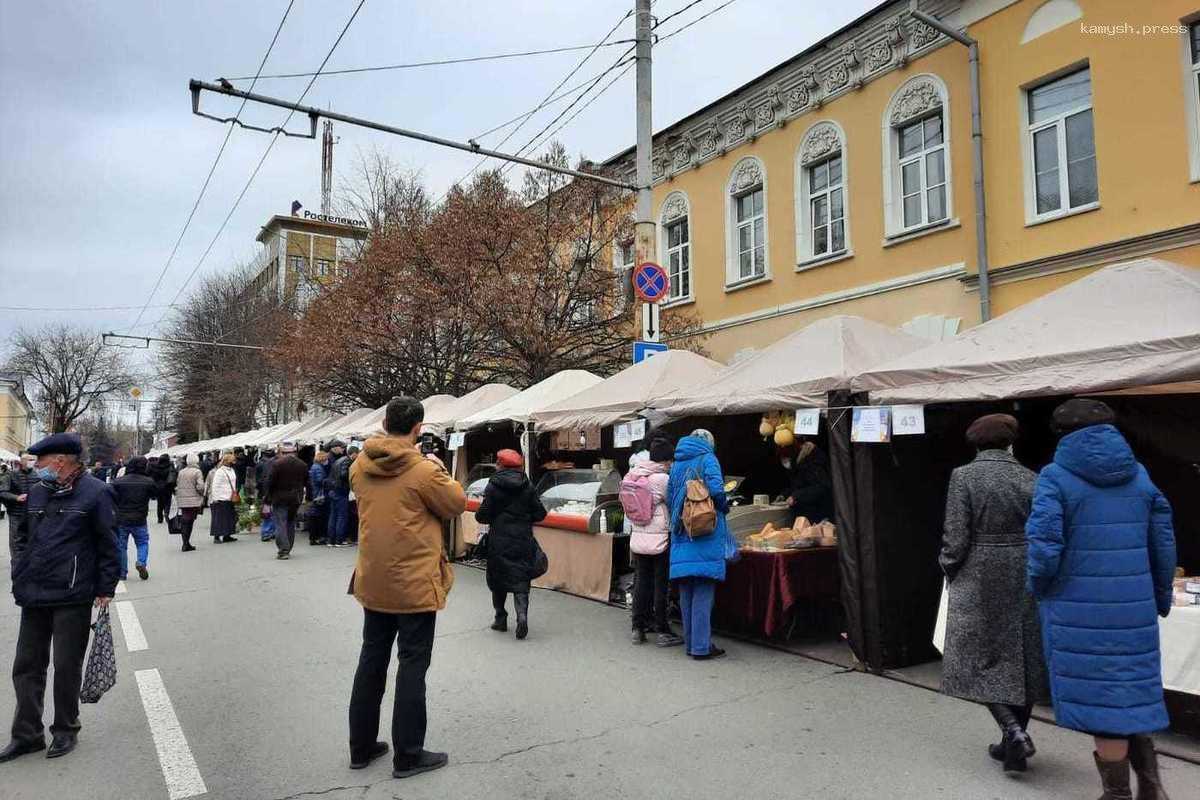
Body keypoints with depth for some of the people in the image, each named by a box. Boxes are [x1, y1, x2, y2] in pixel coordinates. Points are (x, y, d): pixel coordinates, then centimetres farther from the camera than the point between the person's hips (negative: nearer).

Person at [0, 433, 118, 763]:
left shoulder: (95, 492, -10)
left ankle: (65, 730, 23)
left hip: (73, 599, -6)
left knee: (67, 667, 5)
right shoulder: (36, 492, 9)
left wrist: (105, 589, -9)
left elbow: (108, 545, -8)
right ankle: (27, 735, 25)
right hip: (33, 596, 6)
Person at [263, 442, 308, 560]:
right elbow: (306, 482, 10)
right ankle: (287, 550, 21)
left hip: (280, 498, -5)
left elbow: (269, 483, -12)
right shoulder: (302, 465, 4)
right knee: (291, 523, 16)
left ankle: (283, 550, -10)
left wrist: (266, 499, -7)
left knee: (280, 524, -2)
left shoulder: (276, 464, -11)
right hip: (296, 499, 5)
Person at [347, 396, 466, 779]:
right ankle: (408, 755, 14)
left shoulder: (360, 466, -1)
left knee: (372, 661, 17)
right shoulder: (423, 470, -19)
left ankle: (361, 747, 29)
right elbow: (456, 504, -6)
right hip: (414, 584, -6)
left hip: (373, 582, 6)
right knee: (412, 666, 5)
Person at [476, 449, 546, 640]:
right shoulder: (528, 487, 1)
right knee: (521, 580, 4)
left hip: (499, 542, -2)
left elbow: (483, 516, -9)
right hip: (523, 541, 2)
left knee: (497, 580, 14)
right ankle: (522, 613, -16)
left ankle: (501, 618, 20)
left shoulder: (493, 486, -8)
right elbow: (540, 514, 2)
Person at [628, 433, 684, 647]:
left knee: (641, 582, 13)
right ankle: (662, 631, 12)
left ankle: (638, 629, 20)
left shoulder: (633, 476, 2)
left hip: (637, 538, 6)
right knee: (661, 585, 4)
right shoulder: (662, 479, -17)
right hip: (660, 539, -6)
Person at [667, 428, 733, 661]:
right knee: (703, 593, -1)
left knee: (686, 593, 12)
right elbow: (716, 490, -18)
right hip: (706, 537, -6)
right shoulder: (707, 459, -4)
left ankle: (691, 642, 20)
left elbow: (669, 497, 13)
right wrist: (723, 507, 0)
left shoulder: (676, 464, 13)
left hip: (680, 537, 6)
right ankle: (701, 646, 2)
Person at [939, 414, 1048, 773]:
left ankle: (1013, 731, -7)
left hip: (980, 581, -4)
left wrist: (949, 568, 5)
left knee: (980, 658, 9)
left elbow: (956, 537, -12)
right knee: (1022, 659, 15)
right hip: (1025, 582, 4)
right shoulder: (1031, 479, 0)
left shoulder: (964, 476, -9)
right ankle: (1014, 741, 25)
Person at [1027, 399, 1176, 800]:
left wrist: (1038, 587, 1)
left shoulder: (1056, 477, -9)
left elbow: (1044, 546, -18)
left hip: (1079, 609, -5)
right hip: (1135, 607, 5)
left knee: (1099, 696, 6)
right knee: (1131, 690, 21)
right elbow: (1164, 544, 10)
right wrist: (1161, 598, 21)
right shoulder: (1139, 474, 6)